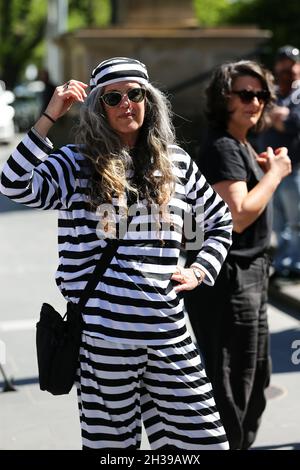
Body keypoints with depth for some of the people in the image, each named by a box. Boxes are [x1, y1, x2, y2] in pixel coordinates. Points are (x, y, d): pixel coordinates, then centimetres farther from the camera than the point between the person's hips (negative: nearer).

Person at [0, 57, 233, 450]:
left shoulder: (176, 163, 9)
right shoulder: (76, 165, -1)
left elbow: (220, 222, 23)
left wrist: (200, 271, 9)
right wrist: (50, 115, -16)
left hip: (168, 332, 3)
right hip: (103, 334, -3)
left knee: (203, 439, 4)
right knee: (112, 439, 9)